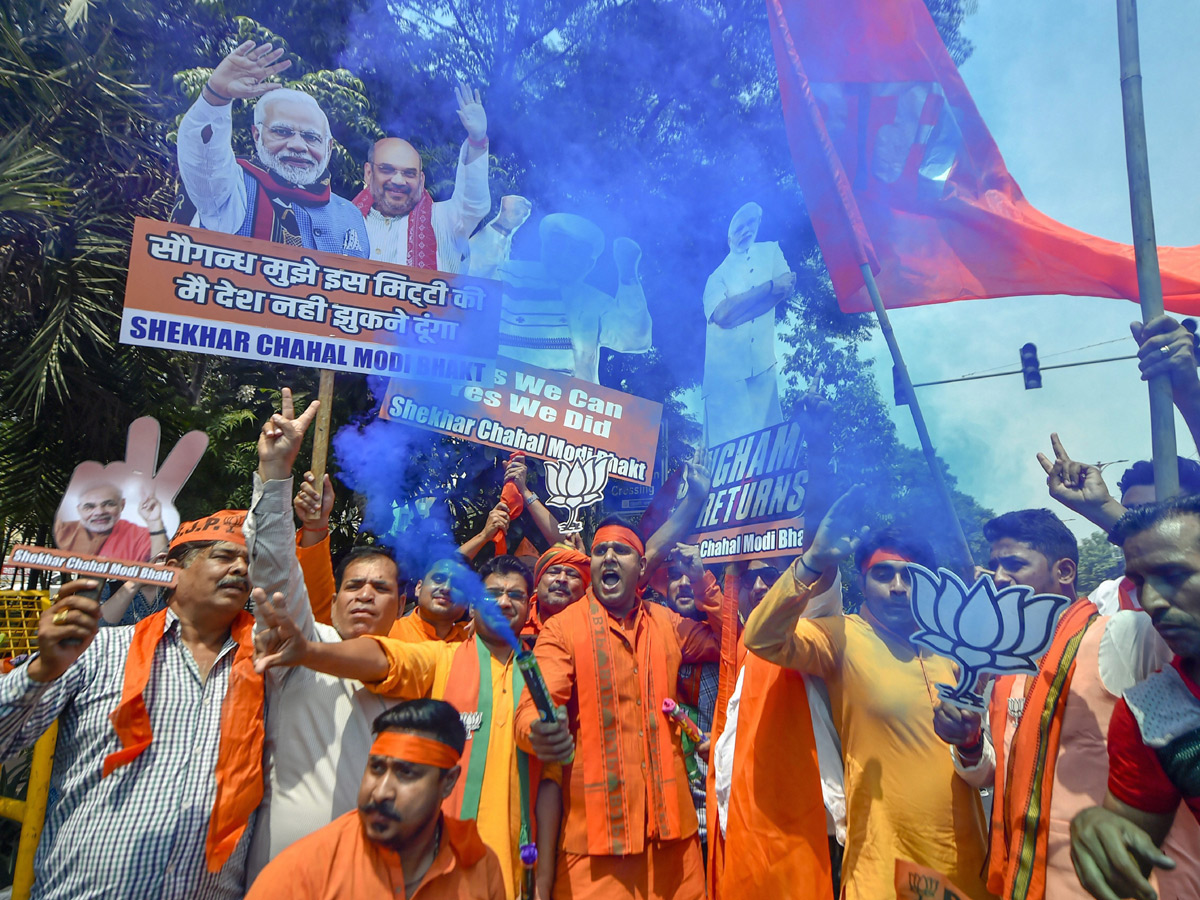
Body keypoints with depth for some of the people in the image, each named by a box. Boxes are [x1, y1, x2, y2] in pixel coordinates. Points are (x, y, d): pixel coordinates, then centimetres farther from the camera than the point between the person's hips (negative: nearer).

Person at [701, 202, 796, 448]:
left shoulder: (770, 251, 15)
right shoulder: (718, 273, 5)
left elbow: (787, 287, -1)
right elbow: (722, 313, -15)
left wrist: (737, 306, -9)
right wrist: (770, 287, -11)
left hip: (763, 365, 3)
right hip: (725, 371, -2)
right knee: (728, 441, -5)